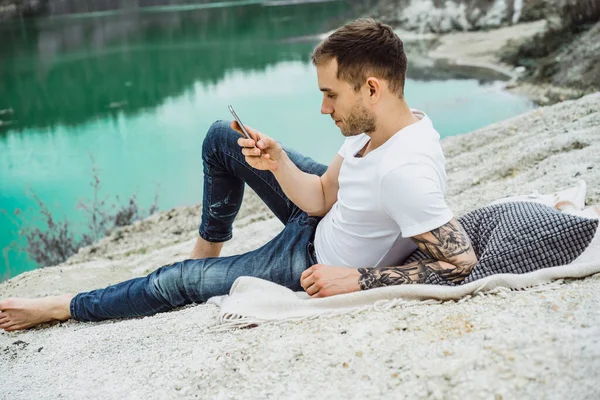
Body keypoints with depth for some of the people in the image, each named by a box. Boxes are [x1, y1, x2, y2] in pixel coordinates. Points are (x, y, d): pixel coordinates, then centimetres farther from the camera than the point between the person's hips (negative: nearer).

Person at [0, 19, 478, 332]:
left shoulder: (404, 173, -39)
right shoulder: (375, 121, -13)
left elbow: (464, 262, -35)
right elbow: (321, 196, -6)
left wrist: (357, 280, -33)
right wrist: (277, 163, -25)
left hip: (317, 267, -8)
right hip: (322, 216, 8)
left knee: (177, 281, -1)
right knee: (221, 136, 9)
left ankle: (58, 307, 22)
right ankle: (208, 250, 29)